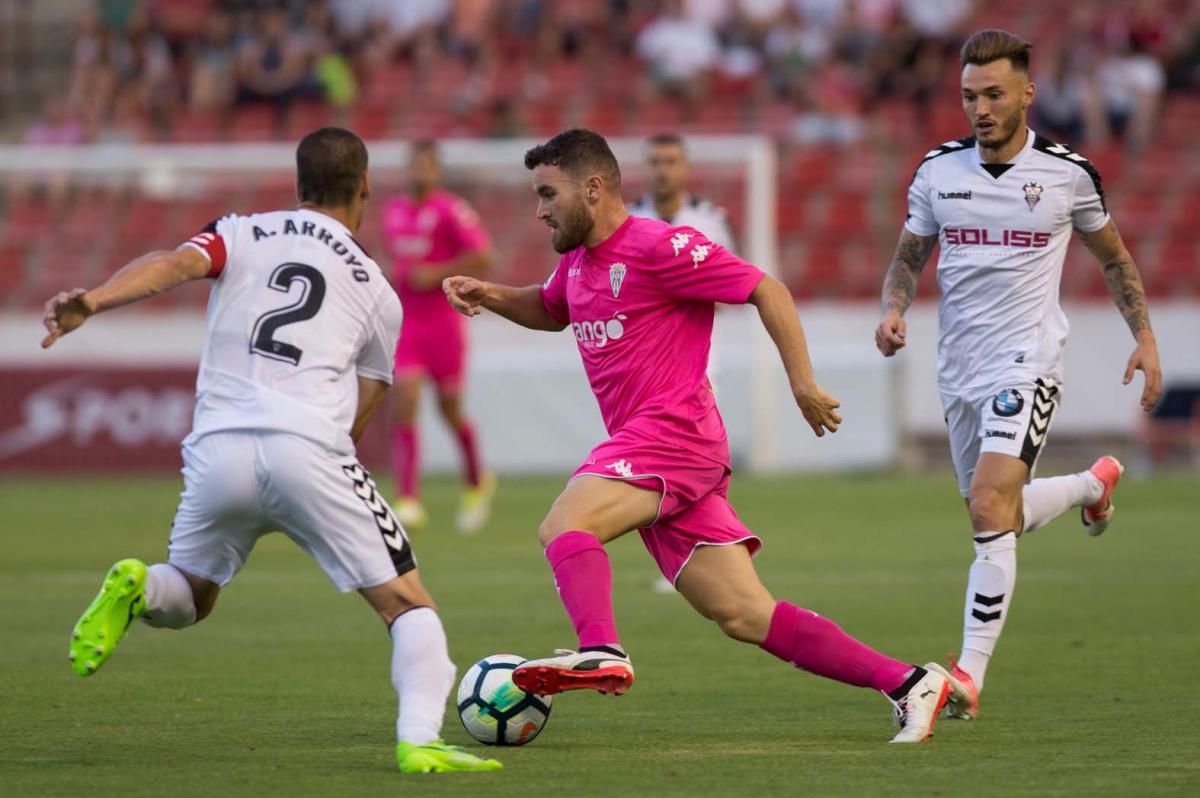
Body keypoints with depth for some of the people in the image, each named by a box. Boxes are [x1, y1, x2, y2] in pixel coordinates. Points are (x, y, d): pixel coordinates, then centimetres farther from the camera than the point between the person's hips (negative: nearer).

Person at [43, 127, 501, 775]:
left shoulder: (240, 234, 18)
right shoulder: (376, 291, 20)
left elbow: (173, 265, -4)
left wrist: (92, 301, -19)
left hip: (218, 448, 2)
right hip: (311, 450, -2)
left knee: (188, 598, 23)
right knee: (407, 603, 5)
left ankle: (135, 587, -10)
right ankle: (418, 740, -16)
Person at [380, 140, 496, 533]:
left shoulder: (451, 210, -10)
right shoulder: (393, 210, 10)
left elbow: (483, 257, -14)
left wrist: (436, 274, -18)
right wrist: (394, 277, 9)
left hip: (443, 320, -4)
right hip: (406, 321, 4)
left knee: (450, 408, 7)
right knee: (404, 401, -12)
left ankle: (477, 483, 33)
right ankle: (408, 499, -16)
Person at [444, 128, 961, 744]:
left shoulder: (658, 247, -9)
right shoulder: (578, 260, 18)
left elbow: (767, 291, -9)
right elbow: (550, 310, 40)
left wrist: (803, 384, -13)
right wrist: (491, 296, 21)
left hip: (673, 433, -8)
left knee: (562, 526, -26)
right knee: (747, 617, 2)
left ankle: (600, 652, -48)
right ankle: (908, 683, 3)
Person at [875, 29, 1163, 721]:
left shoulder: (1068, 173, -4)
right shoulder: (938, 170, 2)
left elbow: (1113, 256, 12)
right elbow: (910, 257, 15)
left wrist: (1145, 338, 7)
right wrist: (894, 311, -6)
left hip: (1028, 363, -5)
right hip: (959, 371, 5)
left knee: (991, 506, -24)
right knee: (998, 517, 18)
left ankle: (970, 675, -18)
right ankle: (1094, 483, 52)